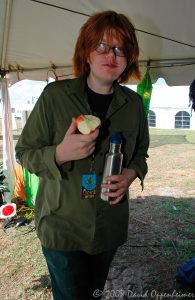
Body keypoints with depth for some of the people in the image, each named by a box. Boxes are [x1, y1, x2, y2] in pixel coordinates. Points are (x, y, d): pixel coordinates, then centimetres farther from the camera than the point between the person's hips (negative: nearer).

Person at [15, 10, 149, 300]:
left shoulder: (133, 103, -1)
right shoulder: (55, 94, -11)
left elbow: (141, 152, 12)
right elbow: (24, 152, -7)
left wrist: (132, 173, -10)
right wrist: (60, 154, -27)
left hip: (110, 227, 4)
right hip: (61, 225, -3)